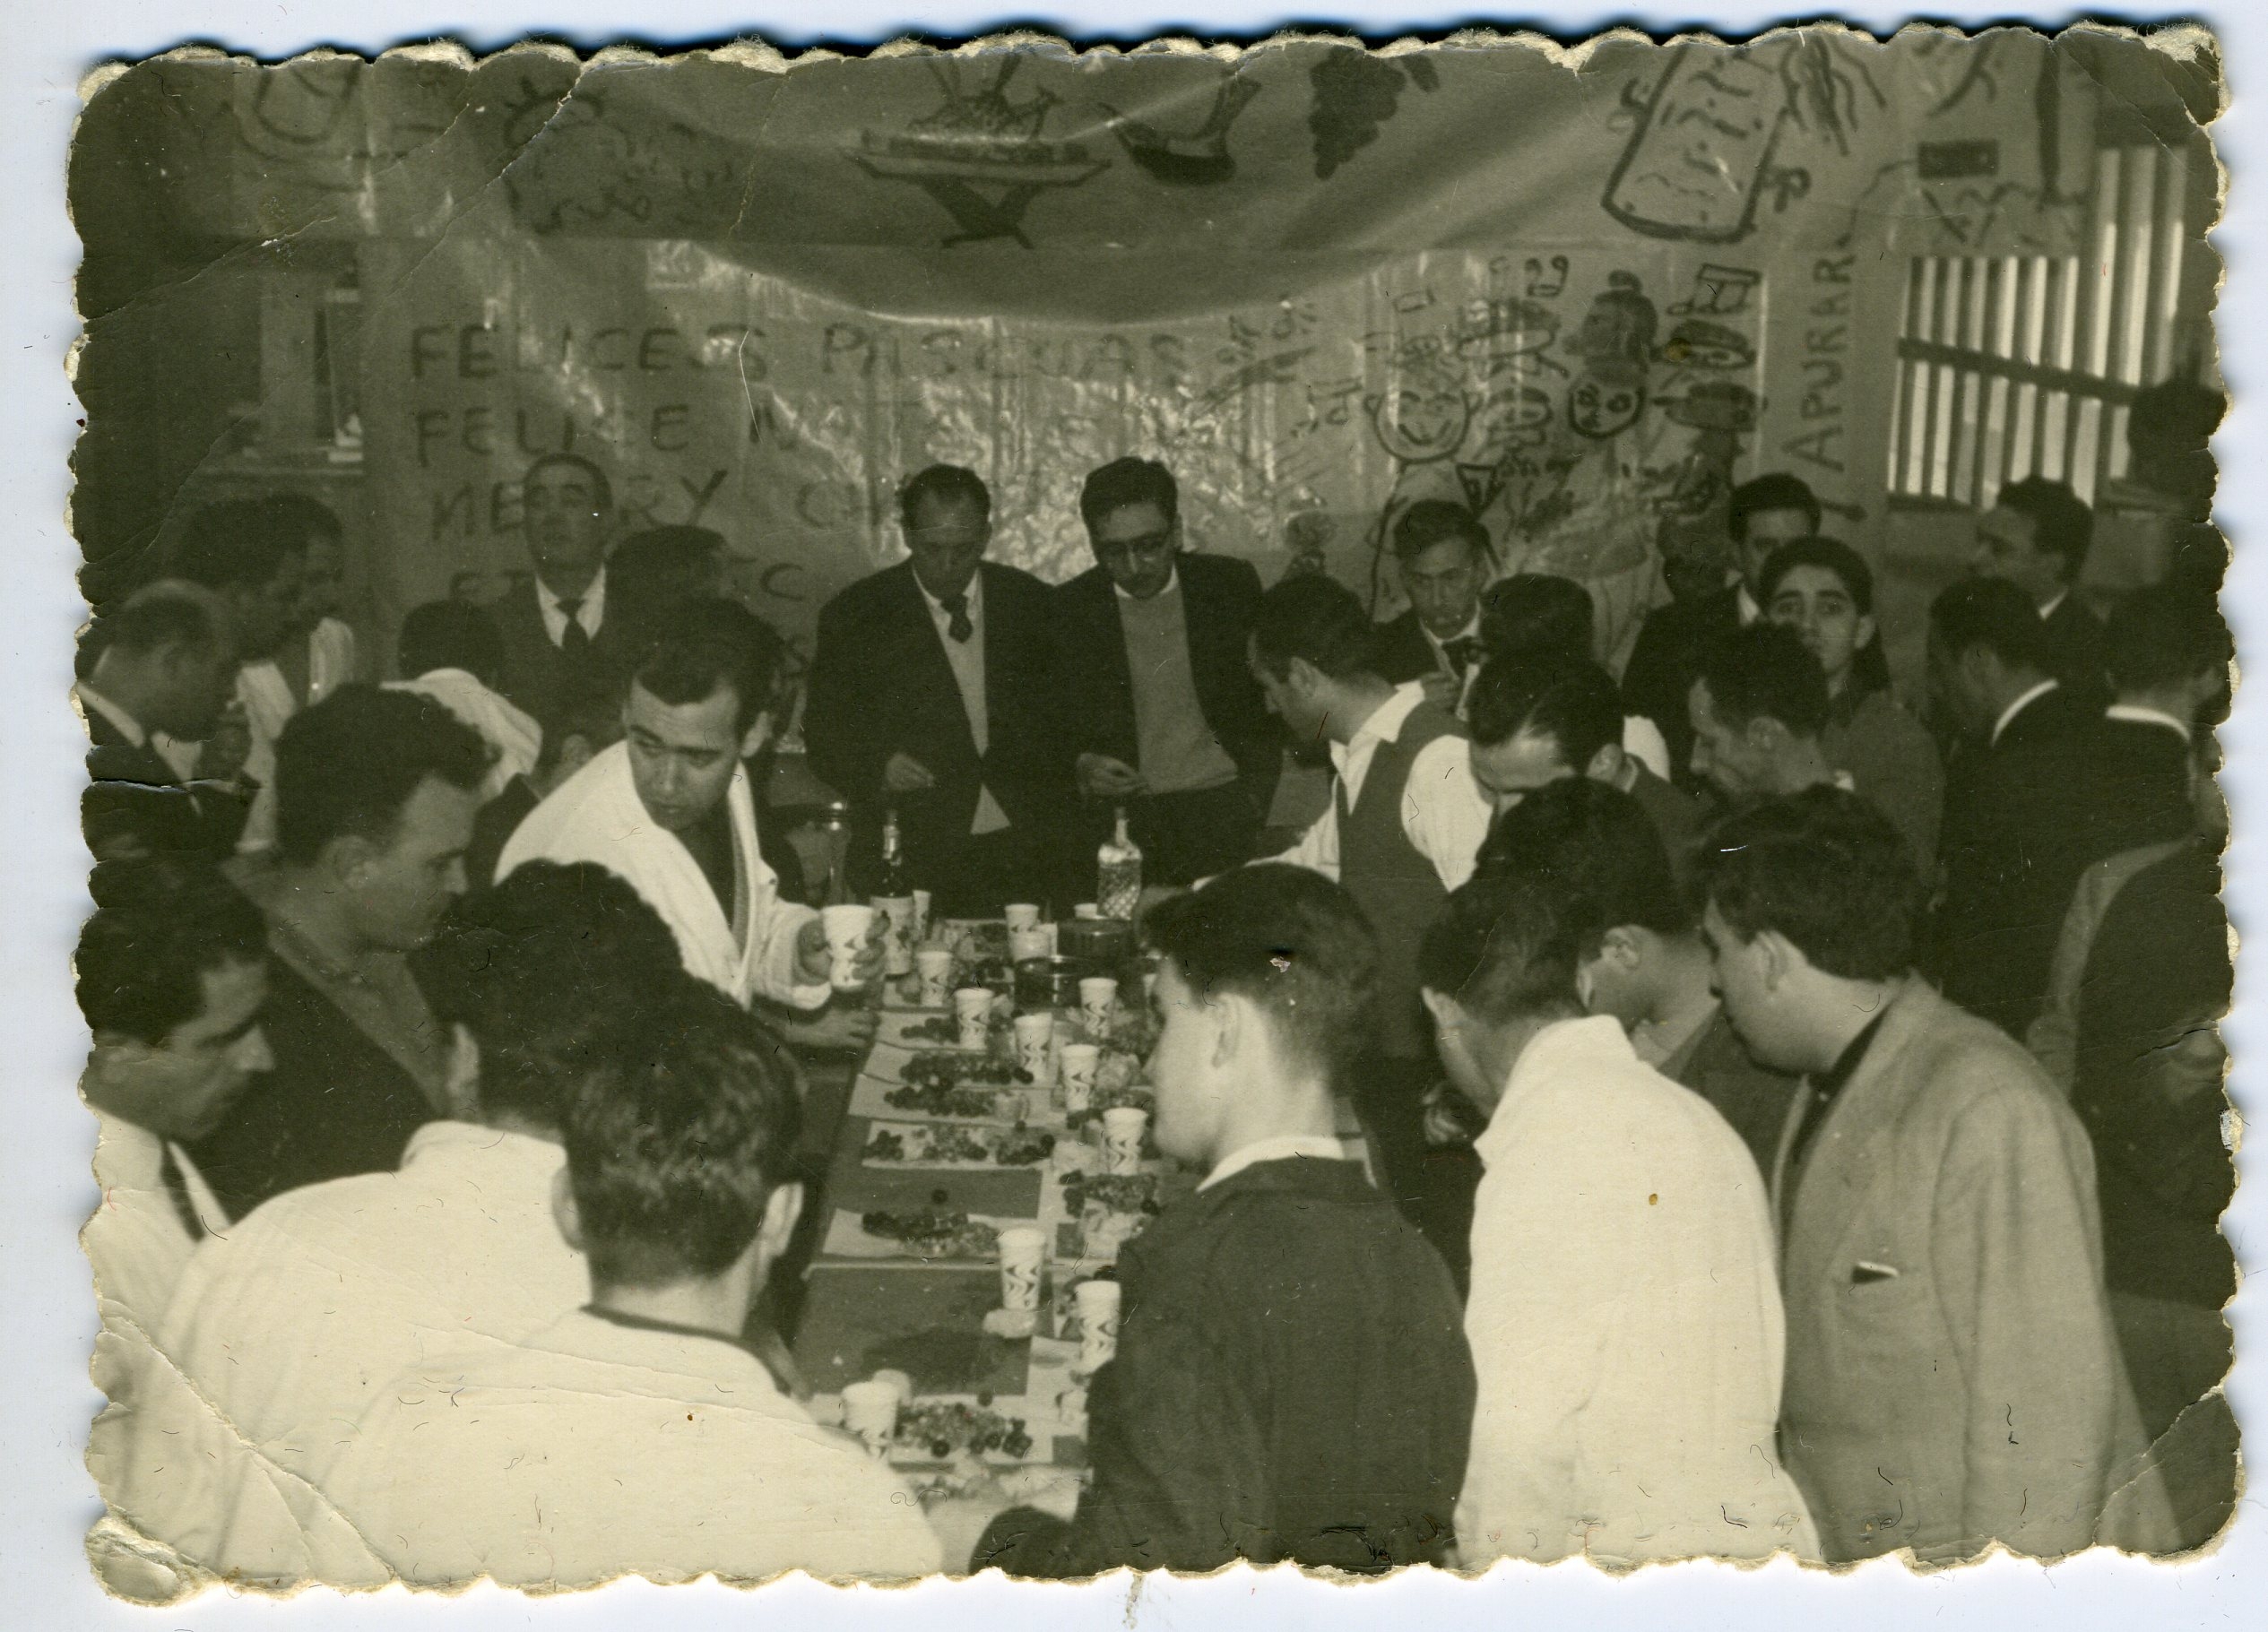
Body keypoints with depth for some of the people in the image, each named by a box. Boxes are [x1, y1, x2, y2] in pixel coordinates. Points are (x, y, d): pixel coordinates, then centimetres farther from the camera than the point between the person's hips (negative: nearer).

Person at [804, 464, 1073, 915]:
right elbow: (824, 734, 3)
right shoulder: (854, 615, 1)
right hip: (915, 857, -2)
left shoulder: (1031, 602, 7)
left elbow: (1066, 716, 13)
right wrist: (877, 768, -17)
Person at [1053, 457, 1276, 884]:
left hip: (1227, 803, 0)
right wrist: (1081, 767, -10)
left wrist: (1260, 793, 1)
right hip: (1127, 815, 0)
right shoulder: (1068, 610, 3)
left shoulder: (1230, 584, 4)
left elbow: (1274, 693, 12)